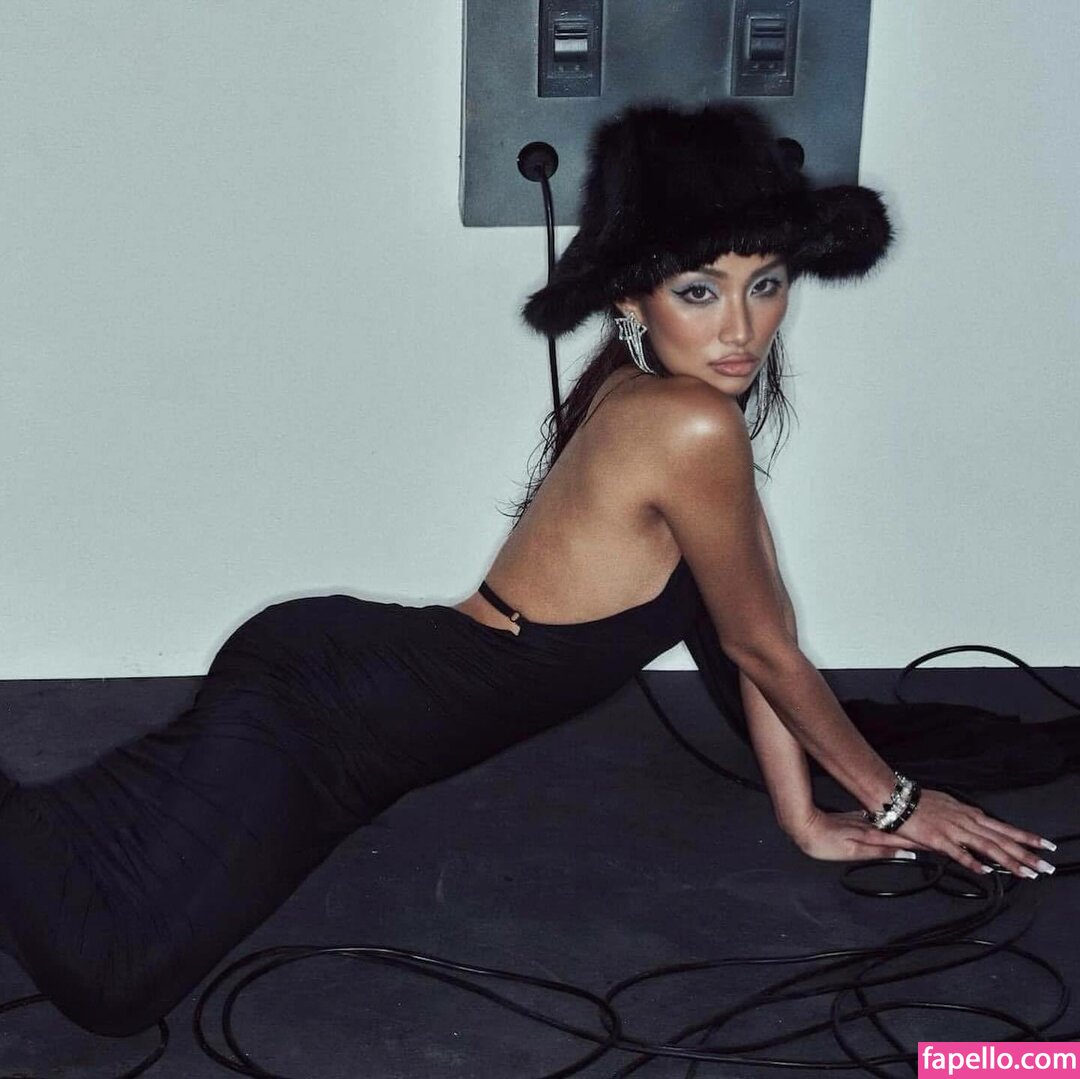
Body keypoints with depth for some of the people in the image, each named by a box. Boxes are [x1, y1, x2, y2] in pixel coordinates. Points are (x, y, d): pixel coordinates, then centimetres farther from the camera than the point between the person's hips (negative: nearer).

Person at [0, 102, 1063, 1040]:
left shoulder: (646, 389, 8)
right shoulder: (689, 425, -20)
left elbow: (751, 630, 11)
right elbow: (764, 650, -9)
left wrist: (805, 817, 11)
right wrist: (894, 799, 5)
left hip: (330, 669, 9)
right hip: (325, 710, -9)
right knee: (112, 970, -18)